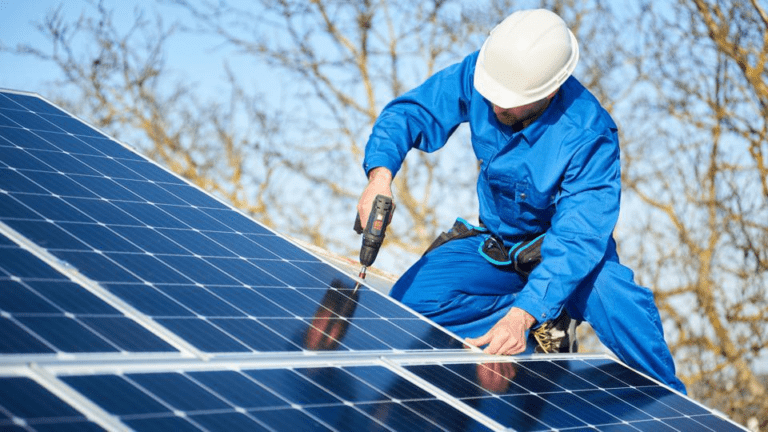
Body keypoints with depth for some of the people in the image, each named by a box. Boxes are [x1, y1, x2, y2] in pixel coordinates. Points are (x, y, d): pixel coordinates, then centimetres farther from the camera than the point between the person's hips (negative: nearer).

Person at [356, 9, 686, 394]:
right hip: (496, 245, 5)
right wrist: (380, 175, -36)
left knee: (617, 301, -36)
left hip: (570, 250, -4)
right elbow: (409, 112, -13)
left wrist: (522, 315, -51)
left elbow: (577, 240, -37)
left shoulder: (590, 138, -32)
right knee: (409, 299, -20)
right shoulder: (481, 73, -22)